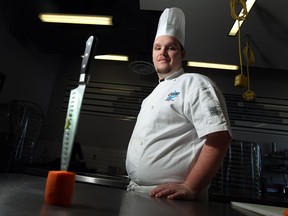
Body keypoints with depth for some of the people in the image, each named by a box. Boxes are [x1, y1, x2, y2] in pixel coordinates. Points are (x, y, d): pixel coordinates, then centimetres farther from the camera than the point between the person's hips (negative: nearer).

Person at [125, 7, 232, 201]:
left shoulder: (195, 83, -10)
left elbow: (219, 137, -20)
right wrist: (134, 186, 15)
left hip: (171, 199, -8)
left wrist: (189, 188, -24)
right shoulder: (155, 95, 15)